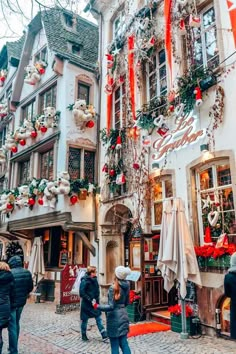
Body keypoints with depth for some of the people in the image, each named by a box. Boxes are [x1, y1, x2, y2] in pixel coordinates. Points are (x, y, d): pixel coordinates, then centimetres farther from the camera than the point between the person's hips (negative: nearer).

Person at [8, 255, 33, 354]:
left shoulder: (10, 273, -20)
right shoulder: (27, 272, -1)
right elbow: (30, 288, 7)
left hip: (11, 303, -6)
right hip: (21, 302, 7)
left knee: (12, 327, 3)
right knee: (16, 324, 22)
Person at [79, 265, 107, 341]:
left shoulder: (94, 280, 3)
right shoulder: (84, 281, -18)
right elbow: (82, 293, -20)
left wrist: (97, 300, 3)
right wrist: (90, 300, -21)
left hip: (94, 303, 6)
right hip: (86, 304, -6)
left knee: (99, 318, 5)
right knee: (84, 320, 9)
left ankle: (104, 335, 8)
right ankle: (84, 336, 26)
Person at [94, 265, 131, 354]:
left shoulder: (113, 288, -18)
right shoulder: (126, 286, 2)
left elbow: (111, 306, -20)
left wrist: (97, 306, -12)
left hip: (114, 316, -7)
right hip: (123, 315, 7)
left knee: (115, 346, 6)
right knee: (124, 343, 14)